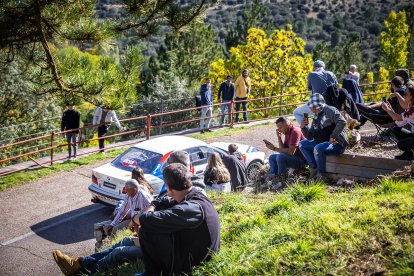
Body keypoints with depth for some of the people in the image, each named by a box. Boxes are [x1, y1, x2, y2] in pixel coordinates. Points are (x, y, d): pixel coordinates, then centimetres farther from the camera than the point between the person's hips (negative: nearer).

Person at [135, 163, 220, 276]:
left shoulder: (192, 208, -31)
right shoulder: (195, 195, -1)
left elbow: (149, 220, -33)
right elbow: (161, 201, 14)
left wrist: (137, 219, -12)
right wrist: (151, 210, -4)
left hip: (190, 265, -9)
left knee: (146, 230, -11)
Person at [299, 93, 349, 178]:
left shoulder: (329, 110, -9)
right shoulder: (316, 118, 16)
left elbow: (342, 122, -26)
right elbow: (310, 137, 16)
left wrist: (333, 137, -24)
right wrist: (303, 127, -1)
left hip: (337, 143, -9)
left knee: (318, 148, -36)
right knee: (302, 144, 5)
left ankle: (321, 174, -18)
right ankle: (314, 168, -5)